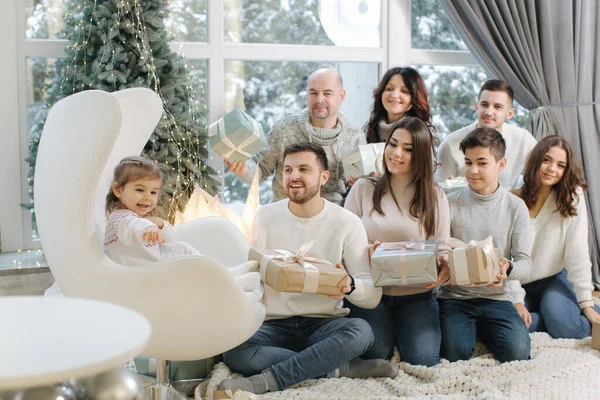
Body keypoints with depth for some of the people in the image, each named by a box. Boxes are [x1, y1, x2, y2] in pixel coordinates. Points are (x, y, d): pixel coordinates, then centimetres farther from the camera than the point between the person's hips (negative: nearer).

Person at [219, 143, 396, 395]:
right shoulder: (265, 217, 3)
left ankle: (264, 381, -28)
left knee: (361, 331, -33)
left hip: (324, 324, -1)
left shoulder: (347, 223, -3)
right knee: (233, 351, -30)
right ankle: (344, 367, -20)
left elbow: (373, 295, -8)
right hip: (274, 325, 1)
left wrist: (349, 286, -32)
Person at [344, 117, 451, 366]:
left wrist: (444, 271, -23)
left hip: (416, 295, 1)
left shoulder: (435, 197, 5)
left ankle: (403, 328, 17)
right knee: (376, 355, -17)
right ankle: (385, 327, 17)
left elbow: (443, 250, 1)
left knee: (423, 359, -16)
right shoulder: (363, 188, 3)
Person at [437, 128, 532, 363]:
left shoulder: (516, 207, 3)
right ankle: (469, 326, 8)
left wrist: (507, 269, -25)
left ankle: (484, 329, 8)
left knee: (517, 352, -23)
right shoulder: (451, 204, 2)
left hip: (498, 298, 1)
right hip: (455, 295, -1)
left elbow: (525, 262, -1)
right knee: (455, 353, -25)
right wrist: (441, 265, -25)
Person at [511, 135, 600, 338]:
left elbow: (578, 252, -13)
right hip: (518, 285, 1)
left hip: (554, 280, 0)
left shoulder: (572, 196, -9)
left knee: (568, 328, -27)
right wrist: (517, 301, -16)